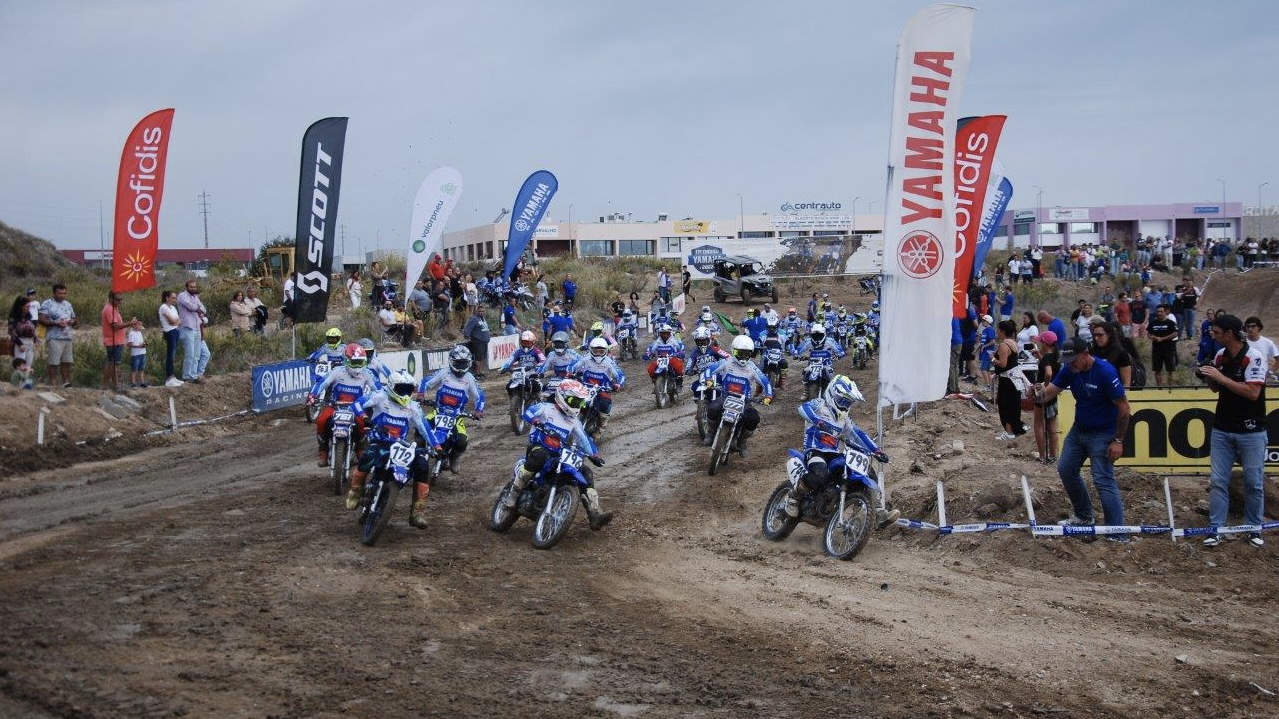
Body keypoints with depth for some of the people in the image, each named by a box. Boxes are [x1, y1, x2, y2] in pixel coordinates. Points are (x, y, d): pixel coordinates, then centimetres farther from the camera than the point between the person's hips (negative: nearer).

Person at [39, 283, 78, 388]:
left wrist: (74, 322, 2)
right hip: (54, 338, -6)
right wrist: (56, 323, -19)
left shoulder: (68, 305, 19)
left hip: (68, 337, 6)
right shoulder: (47, 304, -1)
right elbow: (42, 320, -9)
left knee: (67, 362, 5)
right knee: (54, 362, -6)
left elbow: (73, 319, 26)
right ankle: (53, 384, -4)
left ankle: (66, 382, 10)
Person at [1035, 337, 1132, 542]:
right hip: (1078, 430, 8)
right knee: (1066, 470, 14)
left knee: (1103, 481, -13)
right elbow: (1050, 391, -10)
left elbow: (1123, 408, -20)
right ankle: (1084, 516, 32)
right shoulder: (1069, 370, -4)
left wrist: (1118, 441, -20)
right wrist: (1037, 396, -35)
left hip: (1102, 434, -8)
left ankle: (1118, 535, -12)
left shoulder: (1105, 372, -24)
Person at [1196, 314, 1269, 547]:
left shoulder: (1254, 357, -15)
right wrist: (1207, 377, -6)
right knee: (1218, 481, 2)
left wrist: (1221, 377, -22)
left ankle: (1254, 528, 18)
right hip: (1222, 429, 5)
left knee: (1254, 483, 5)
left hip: (1250, 431, -5)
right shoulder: (1220, 356, 3)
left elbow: (1253, 392, -24)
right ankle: (1215, 528, 6)